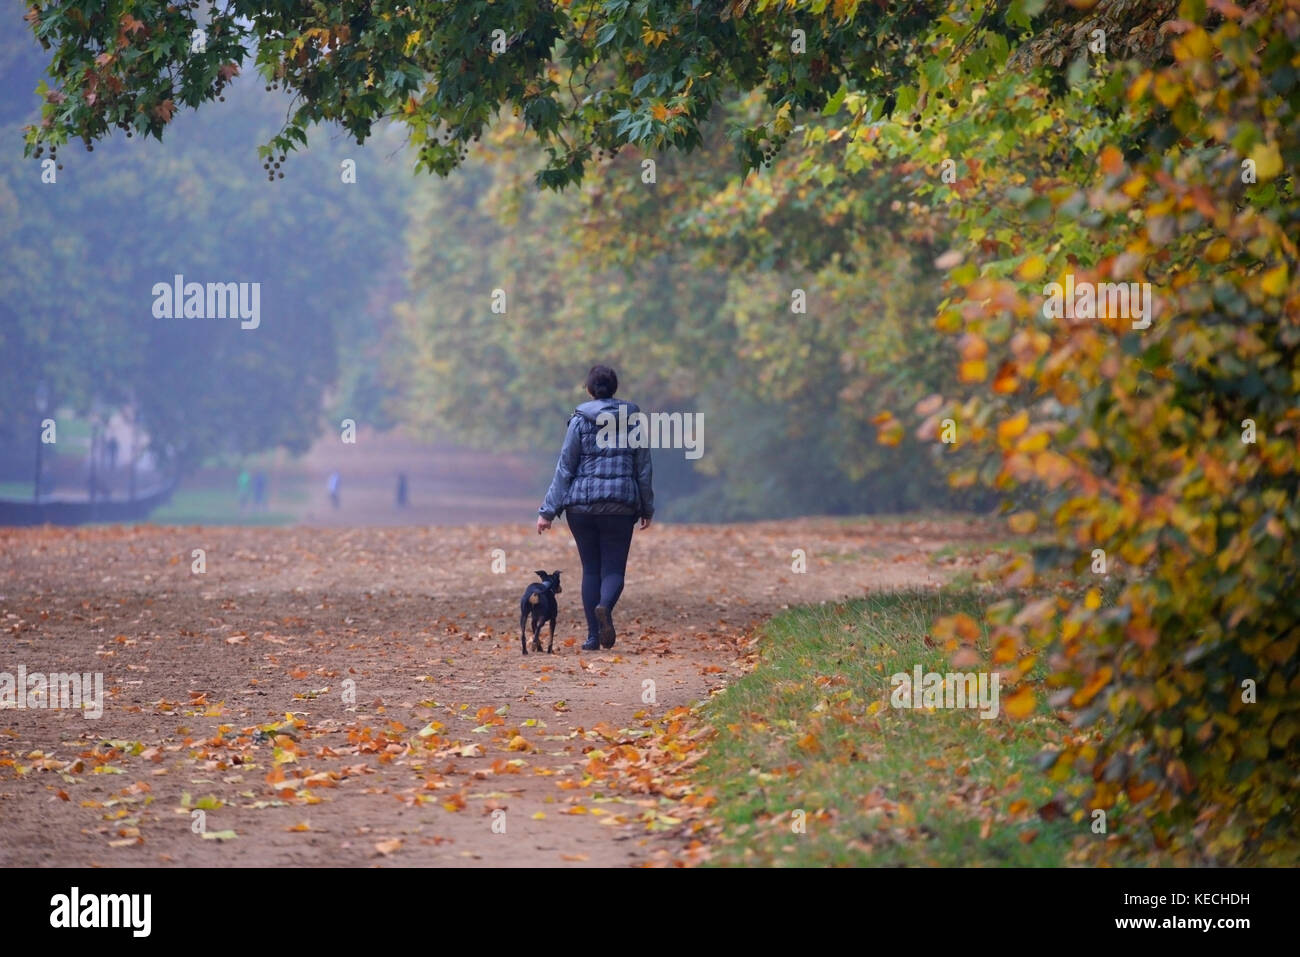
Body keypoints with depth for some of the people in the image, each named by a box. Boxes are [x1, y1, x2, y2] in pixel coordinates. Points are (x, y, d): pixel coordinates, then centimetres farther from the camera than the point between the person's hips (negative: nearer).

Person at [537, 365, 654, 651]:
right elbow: (643, 469, 7)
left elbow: (565, 468, -4)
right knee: (613, 568, 4)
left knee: (590, 569, 10)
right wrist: (647, 509, 17)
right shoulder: (633, 420, 3)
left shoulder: (580, 421, -2)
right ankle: (605, 606, -29)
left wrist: (548, 510, -1)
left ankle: (593, 637, 5)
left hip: (581, 503, 0)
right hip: (620, 505, 0)